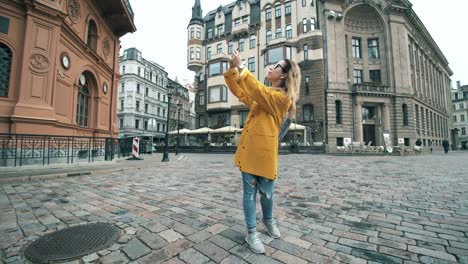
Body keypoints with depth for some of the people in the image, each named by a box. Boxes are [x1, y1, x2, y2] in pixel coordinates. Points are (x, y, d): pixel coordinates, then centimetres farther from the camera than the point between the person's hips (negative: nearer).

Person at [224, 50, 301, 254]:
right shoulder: (262, 94, 18)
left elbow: (258, 90, -20)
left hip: (265, 150, -5)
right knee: (249, 192, 8)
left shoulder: (283, 97, -5)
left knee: (266, 192, 12)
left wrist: (240, 67, -17)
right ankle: (251, 232, 23)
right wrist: (232, 69, 3)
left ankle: (268, 220, 42)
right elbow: (239, 91, 15)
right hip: (249, 147, 5)